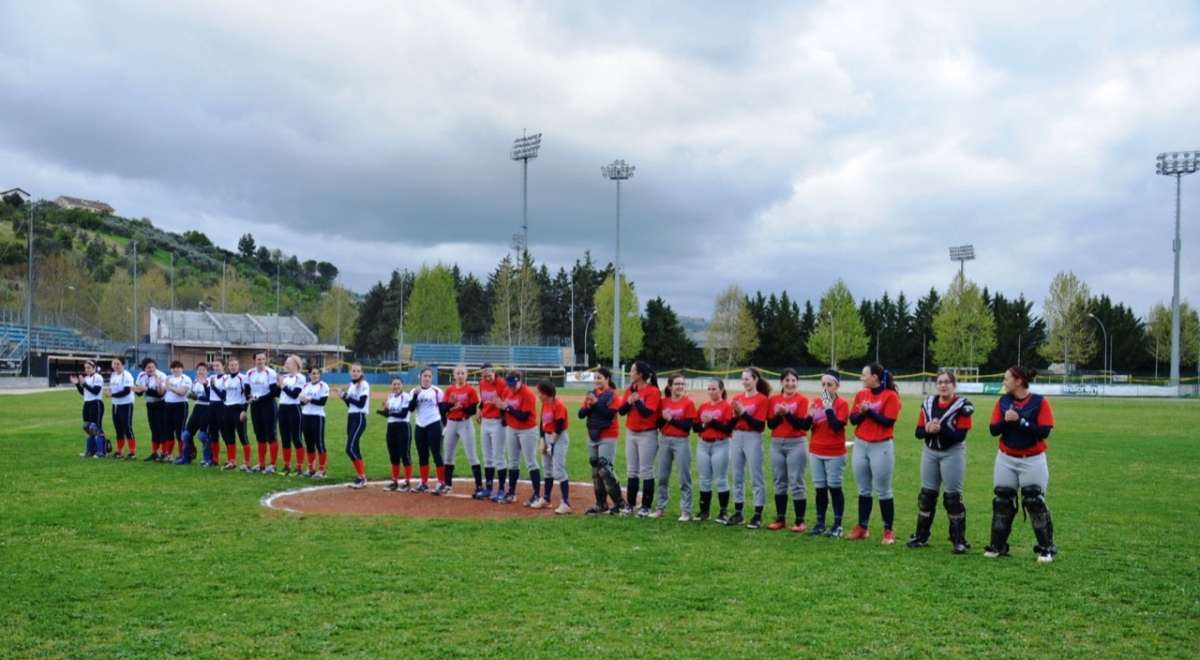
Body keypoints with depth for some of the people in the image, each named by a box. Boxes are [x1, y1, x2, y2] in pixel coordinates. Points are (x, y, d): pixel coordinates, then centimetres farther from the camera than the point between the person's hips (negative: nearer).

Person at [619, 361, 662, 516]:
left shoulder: (653, 391, -13)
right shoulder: (629, 389, 9)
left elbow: (646, 412, -22)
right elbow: (621, 410, 4)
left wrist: (637, 399, -16)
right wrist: (629, 402, -13)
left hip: (647, 435, -7)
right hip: (630, 434, 7)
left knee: (646, 471, -3)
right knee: (631, 471, 12)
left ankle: (646, 507, 3)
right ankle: (630, 505, 19)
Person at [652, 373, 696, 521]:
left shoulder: (688, 403, -6)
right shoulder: (663, 402, 7)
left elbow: (687, 426, -11)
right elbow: (659, 424, 5)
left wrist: (671, 419, -14)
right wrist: (664, 418, -14)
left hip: (681, 442, -4)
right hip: (664, 440, 5)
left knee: (684, 478, -2)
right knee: (662, 476, 10)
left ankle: (686, 511, 4)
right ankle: (660, 508, 20)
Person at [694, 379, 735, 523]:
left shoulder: (727, 406, -6)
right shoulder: (703, 406, 10)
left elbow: (728, 428, -14)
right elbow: (695, 427, 8)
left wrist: (711, 421, -17)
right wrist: (704, 424, -11)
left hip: (720, 446, -5)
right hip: (703, 445, 6)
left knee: (721, 480, -2)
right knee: (704, 480, 10)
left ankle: (724, 512, 5)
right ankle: (704, 511, 17)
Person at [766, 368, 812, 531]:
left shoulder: (802, 400, -4)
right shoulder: (773, 399, 8)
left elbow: (802, 425, -11)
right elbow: (770, 424, 3)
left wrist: (787, 413, -21)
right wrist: (779, 414, -15)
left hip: (796, 444, -5)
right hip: (776, 444, 5)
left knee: (796, 483, -5)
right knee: (779, 482, 10)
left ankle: (800, 521, 1)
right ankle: (780, 519, 18)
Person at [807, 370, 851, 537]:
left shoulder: (842, 404, -8)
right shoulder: (816, 402, 6)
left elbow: (837, 426, -19)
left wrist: (828, 408, -20)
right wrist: (810, 416, -14)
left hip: (835, 454, -5)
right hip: (816, 452, 5)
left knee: (835, 488, 2)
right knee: (820, 489, 8)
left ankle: (837, 525, 8)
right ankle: (820, 524, 14)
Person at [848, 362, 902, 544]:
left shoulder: (891, 396, -8)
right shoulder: (861, 394, 9)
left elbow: (889, 421, -15)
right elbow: (853, 419, 5)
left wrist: (869, 411, -19)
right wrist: (862, 413, -15)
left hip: (881, 447, -6)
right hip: (860, 445, 6)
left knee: (883, 491, -1)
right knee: (864, 490, 12)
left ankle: (888, 531, 7)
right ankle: (862, 528, 19)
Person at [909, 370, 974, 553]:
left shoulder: (961, 406, -10)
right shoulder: (928, 404, 5)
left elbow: (960, 435, -17)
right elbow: (919, 432, 3)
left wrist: (940, 429, -28)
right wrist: (928, 429, -19)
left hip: (952, 454, -5)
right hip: (930, 453, 5)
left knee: (952, 497, -2)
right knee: (926, 495, 11)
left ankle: (959, 540, 7)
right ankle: (921, 536, 21)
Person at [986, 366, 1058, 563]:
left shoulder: (1040, 402, -10)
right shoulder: (1003, 401, 2)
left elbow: (1044, 431, -18)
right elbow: (994, 429, -1)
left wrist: (1020, 421, -23)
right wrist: (1005, 420, -20)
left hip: (1032, 461, -4)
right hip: (1006, 460, 4)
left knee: (1035, 503, -5)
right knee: (1002, 502, 7)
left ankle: (1047, 548, 7)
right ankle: (997, 546, 15)